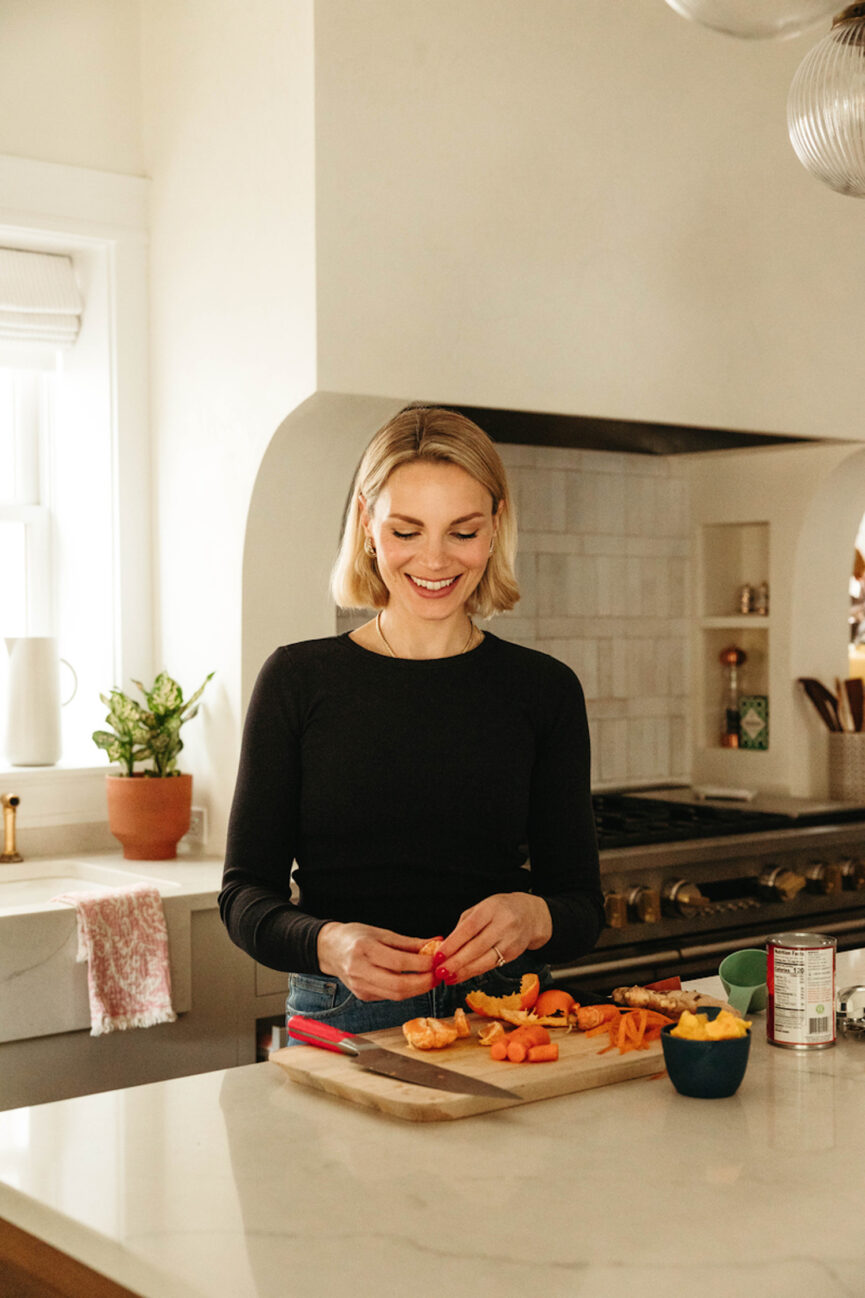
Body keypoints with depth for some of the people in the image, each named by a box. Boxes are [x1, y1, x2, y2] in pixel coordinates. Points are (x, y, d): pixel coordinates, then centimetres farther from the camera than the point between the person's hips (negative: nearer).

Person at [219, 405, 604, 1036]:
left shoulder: (545, 689, 7)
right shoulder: (297, 680, 4)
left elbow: (582, 904, 8)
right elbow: (246, 892, 2)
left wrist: (532, 918, -16)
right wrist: (329, 944, -19)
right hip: (339, 1022, -1)